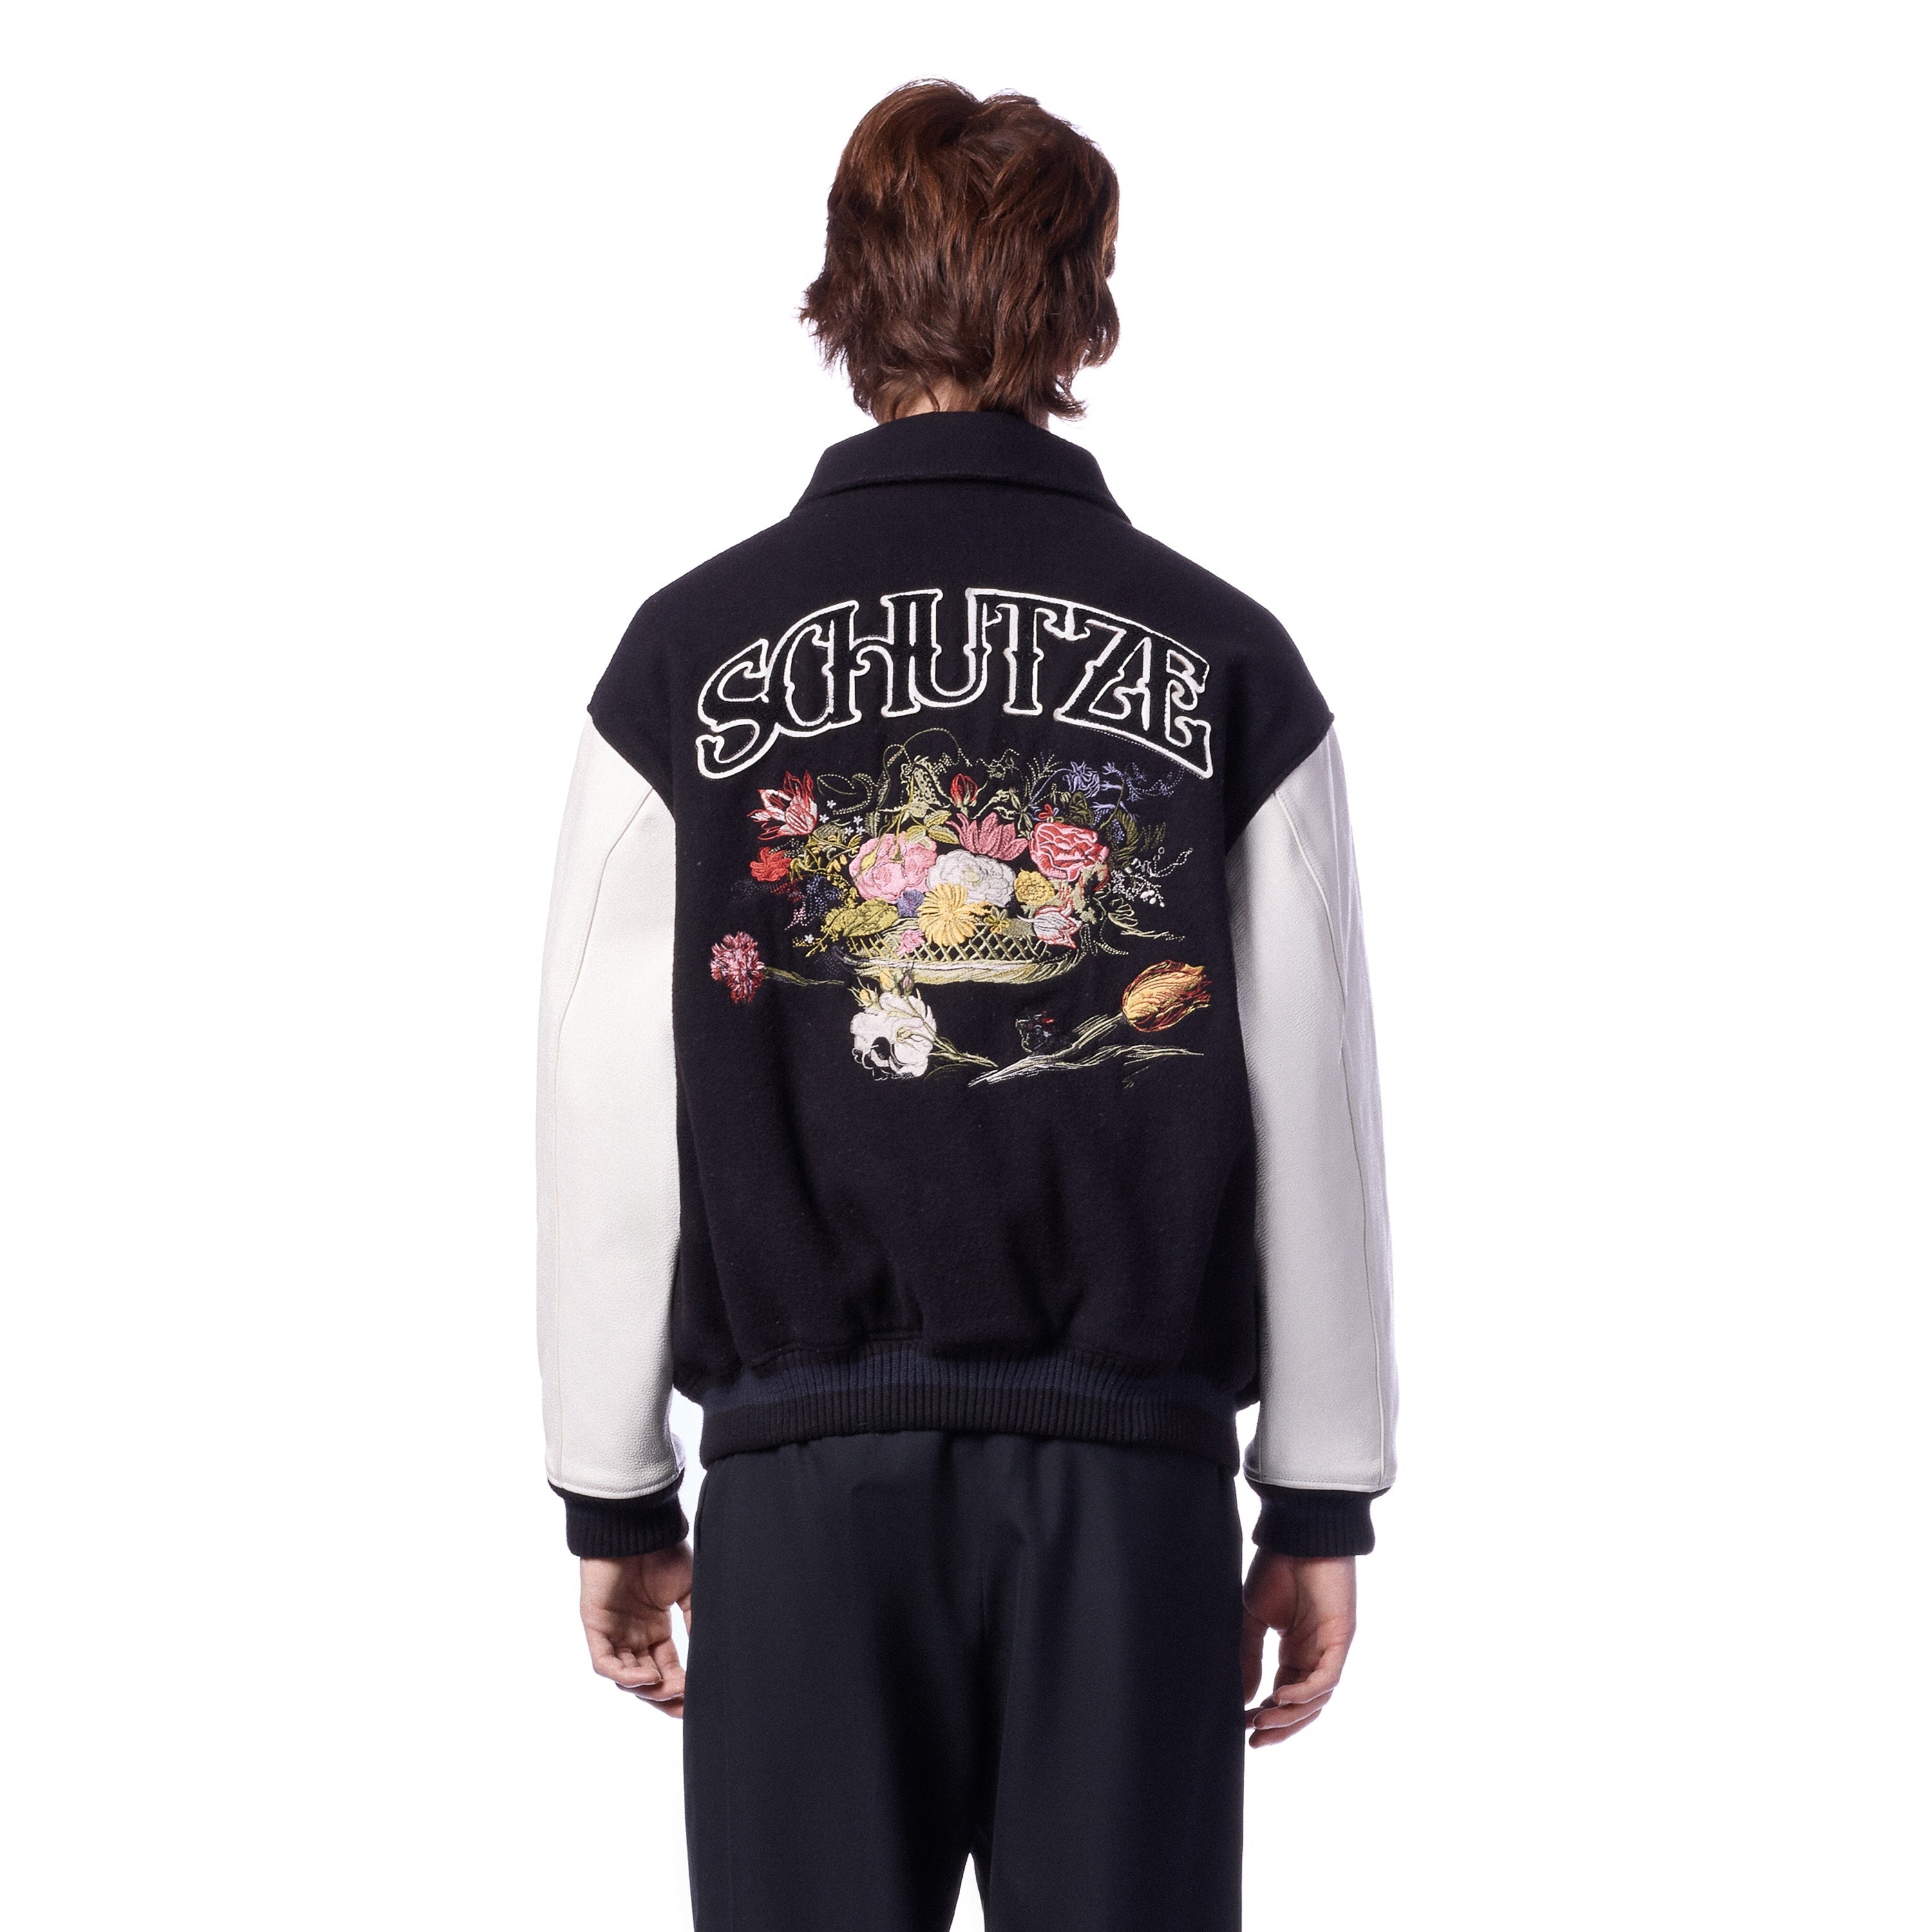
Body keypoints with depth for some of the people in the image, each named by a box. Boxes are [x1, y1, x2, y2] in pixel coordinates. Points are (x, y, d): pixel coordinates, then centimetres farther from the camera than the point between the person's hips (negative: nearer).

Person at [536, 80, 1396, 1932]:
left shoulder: (692, 652, 1)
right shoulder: (1222, 660, 2)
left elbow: (606, 1117, 1)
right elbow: (1316, 1107, 2)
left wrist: (613, 1496, 10)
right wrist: (1323, 1499, 10)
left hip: (807, 1461, 0)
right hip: (1132, 1463, 0)